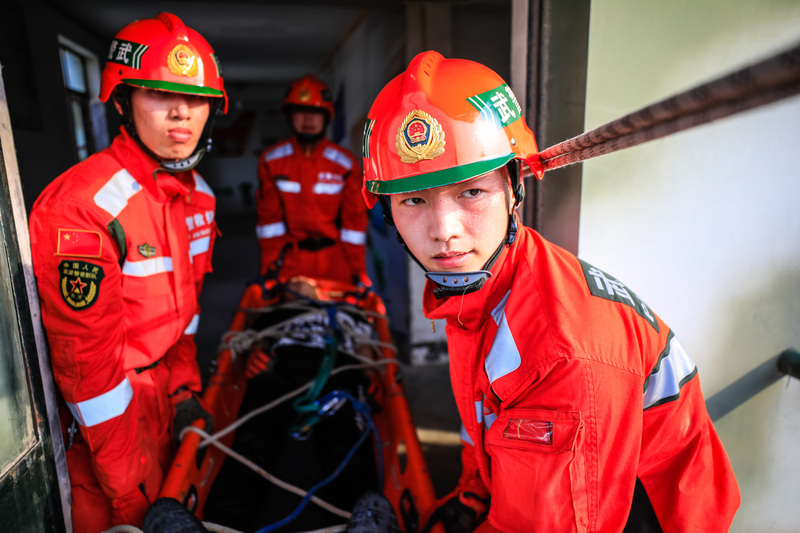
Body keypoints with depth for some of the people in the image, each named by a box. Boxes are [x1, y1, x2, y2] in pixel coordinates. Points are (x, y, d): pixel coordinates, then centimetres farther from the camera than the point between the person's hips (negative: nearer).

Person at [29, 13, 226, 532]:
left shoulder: (199, 197, -2)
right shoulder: (78, 207, -27)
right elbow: (86, 357, -23)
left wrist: (185, 384, 4)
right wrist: (127, 482, -17)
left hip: (160, 388, 7)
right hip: (100, 410, -6)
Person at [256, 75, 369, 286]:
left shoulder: (345, 164, -1)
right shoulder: (271, 161, 2)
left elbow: (355, 218, 2)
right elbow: (268, 215, 5)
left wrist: (357, 268, -1)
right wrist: (270, 262, 0)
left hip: (335, 260, 0)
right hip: (290, 258, 1)